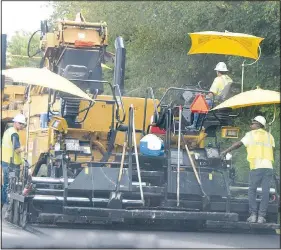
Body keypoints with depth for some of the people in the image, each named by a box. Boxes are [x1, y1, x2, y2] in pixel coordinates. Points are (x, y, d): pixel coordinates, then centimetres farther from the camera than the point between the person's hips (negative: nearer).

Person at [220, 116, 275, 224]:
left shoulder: (251, 134, 8)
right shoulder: (269, 136, 18)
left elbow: (239, 144, 8)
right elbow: (272, 148, 11)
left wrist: (226, 151, 15)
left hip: (256, 166, -3)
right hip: (268, 166, 3)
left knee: (252, 190, 8)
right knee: (265, 192, 2)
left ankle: (253, 214, 0)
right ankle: (261, 216, -2)